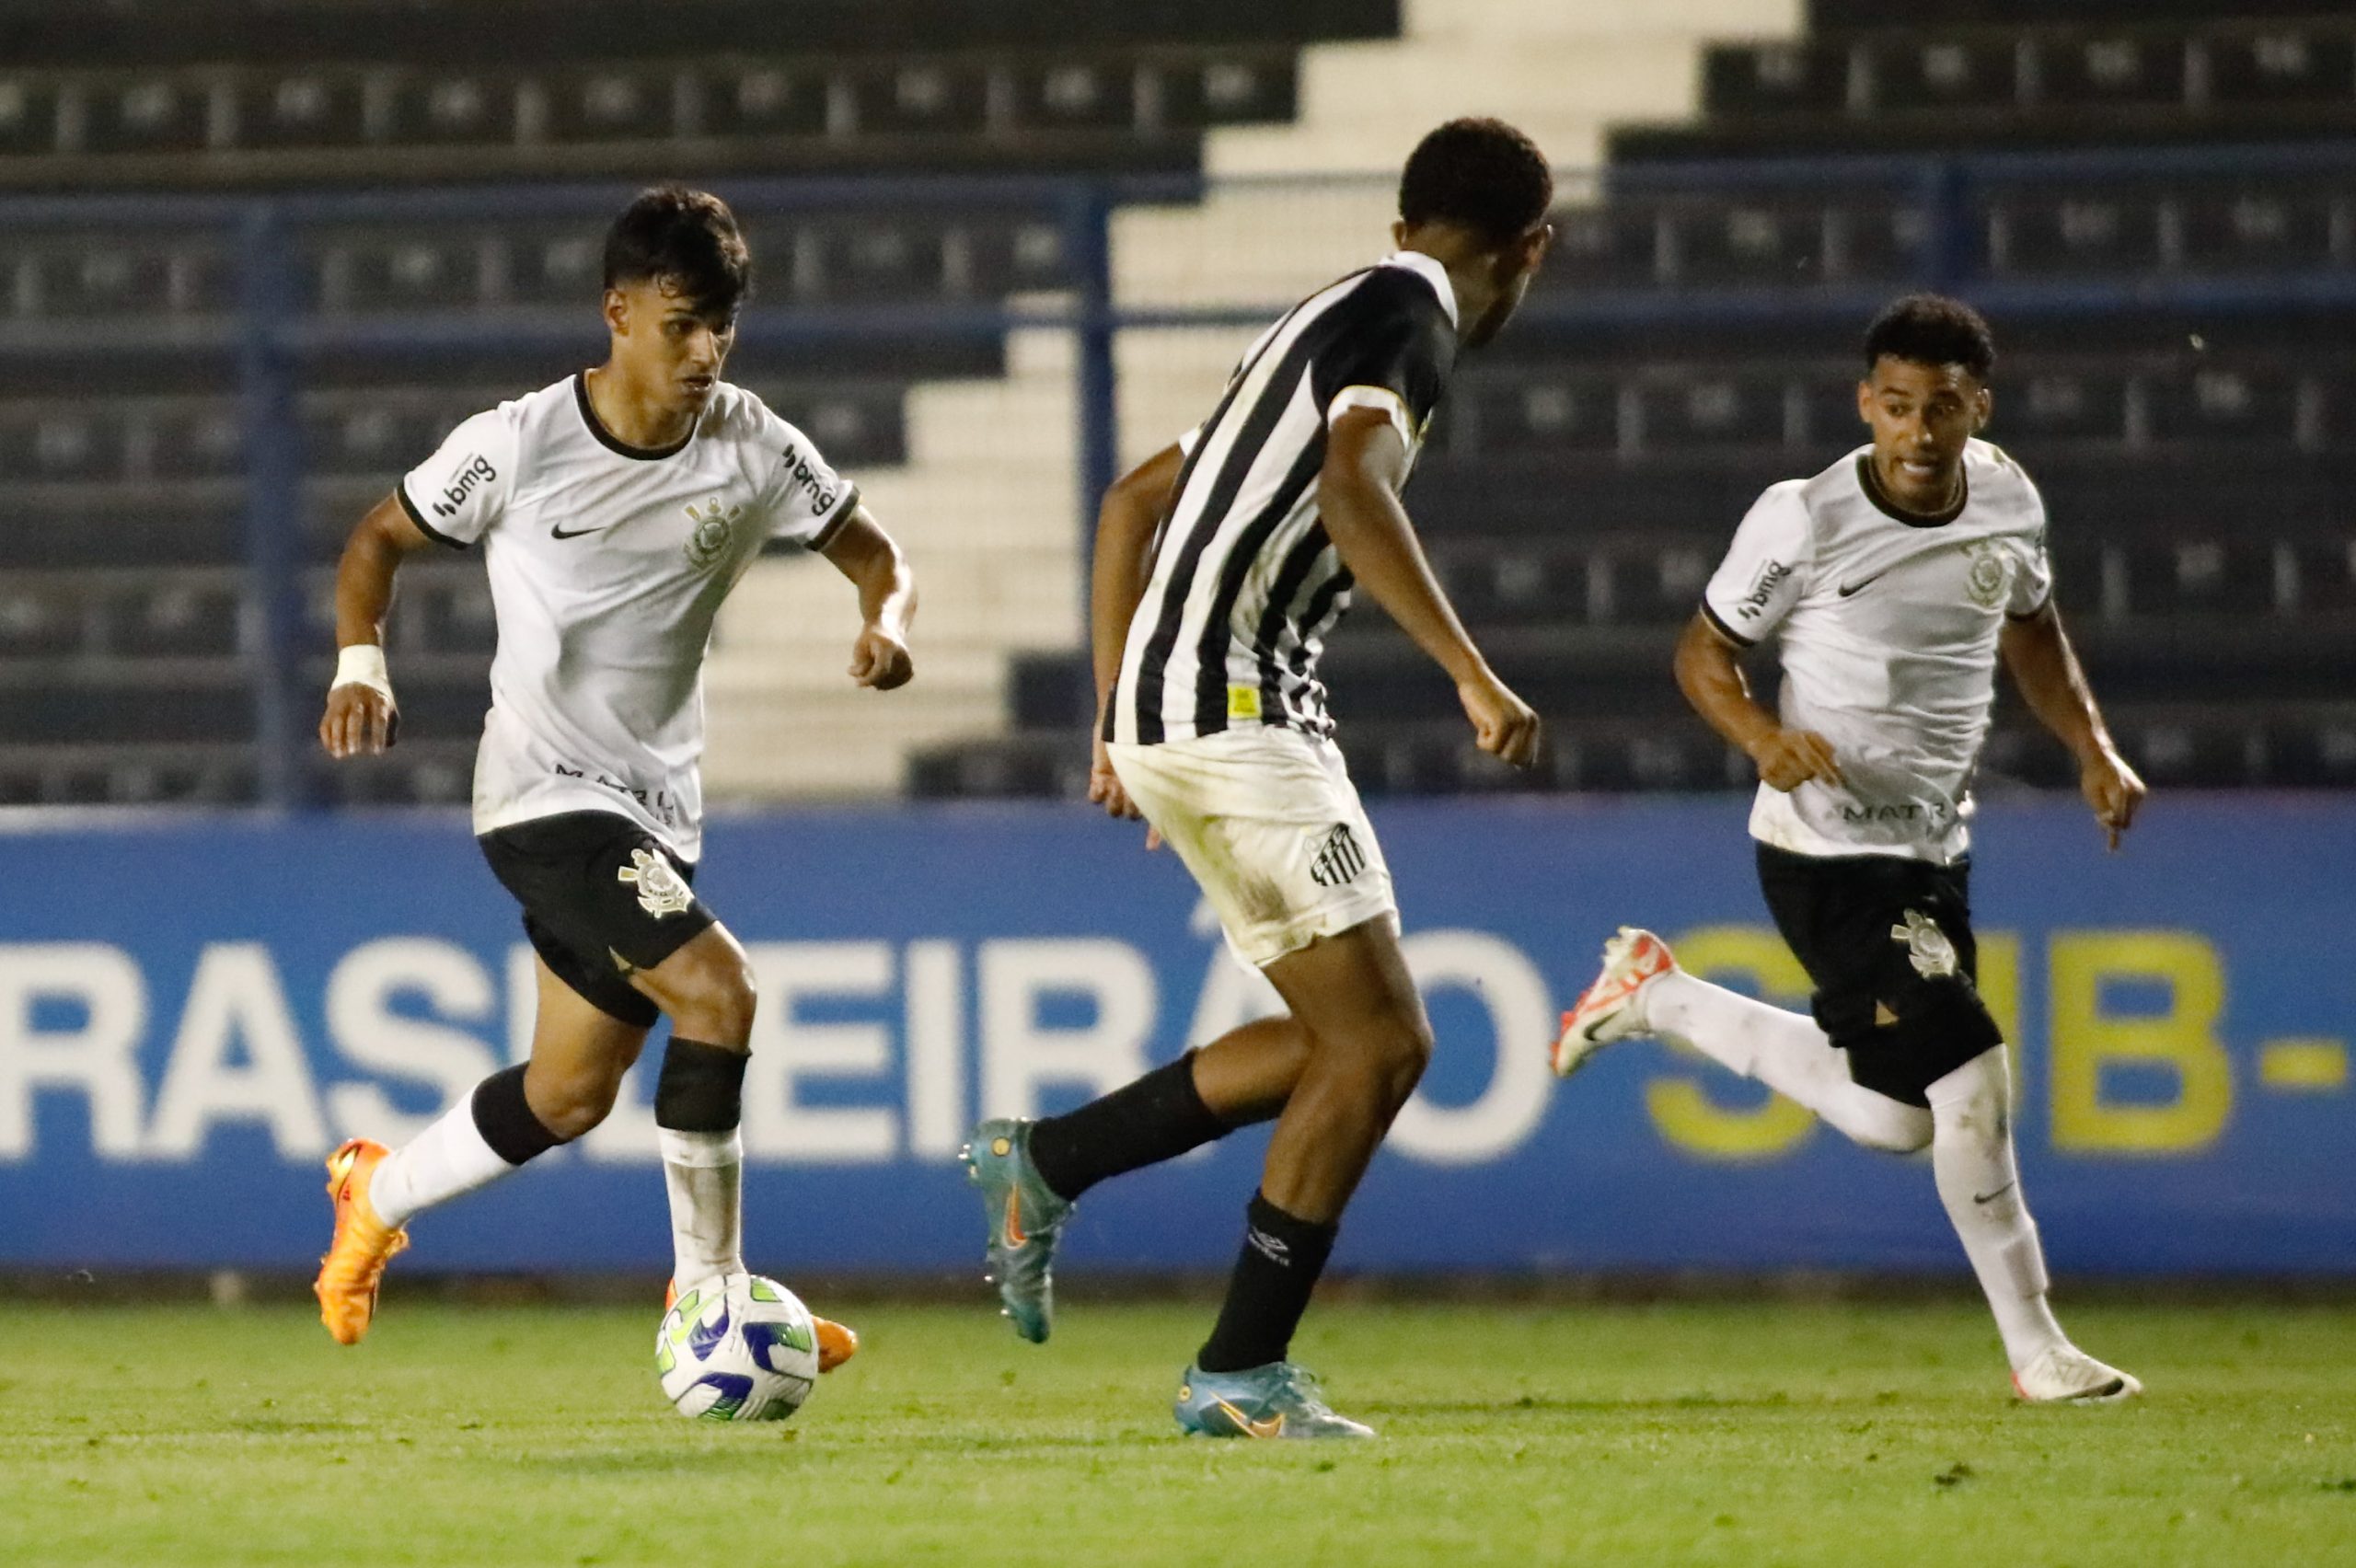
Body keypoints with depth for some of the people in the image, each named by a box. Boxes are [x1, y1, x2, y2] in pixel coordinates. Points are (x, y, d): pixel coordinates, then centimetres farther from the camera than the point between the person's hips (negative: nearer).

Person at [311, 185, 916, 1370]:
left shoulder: (751, 448, -3)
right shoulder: (519, 445, -12)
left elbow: (871, 552, 6)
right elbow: (379, 539, 2)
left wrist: (886, 624, -17)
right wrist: (361, 663, -15)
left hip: (656, 804, 6)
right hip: (543, 789, -6)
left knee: (571, 1096, 13)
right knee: (716, 989, -23)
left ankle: (378, 1194, 39)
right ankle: (710, 1294, -13)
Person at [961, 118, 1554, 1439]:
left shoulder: (1337, 321, 24)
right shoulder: (1407, 319, -6)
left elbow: (1136, 501, 29)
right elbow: (1352, 490, -25)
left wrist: (1121, 725, 28)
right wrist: (1474, 677, -28)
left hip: (1174, 714, 10)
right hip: (1235, 704, -10)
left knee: (1341, 1038, 12)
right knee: (1378, 1041, -9)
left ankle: (1043, 1166, 16)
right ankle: (1241, 1373, -8)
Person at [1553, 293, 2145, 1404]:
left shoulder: (2006, 501, 0)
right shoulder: (1802, 522, -17)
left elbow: (2031, 633, 18)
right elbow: (1705, 652, -6)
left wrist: (2094, 751, 6)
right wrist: (1765, 738, -25)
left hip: (1936, 849, 7)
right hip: (1828, 853, -7)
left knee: (1895, 1118, 17)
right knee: (1969, 1077, -18)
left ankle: (1656, 995, 35)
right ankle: (2034, 1346, -3)